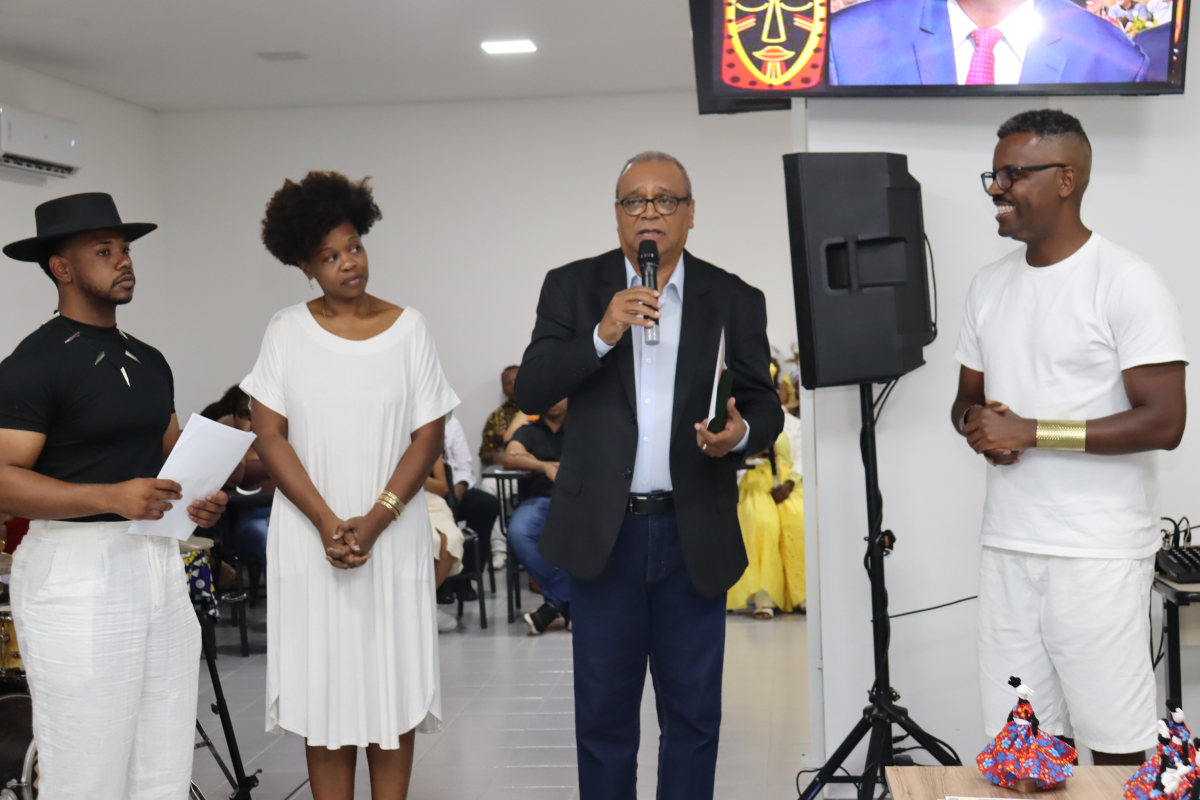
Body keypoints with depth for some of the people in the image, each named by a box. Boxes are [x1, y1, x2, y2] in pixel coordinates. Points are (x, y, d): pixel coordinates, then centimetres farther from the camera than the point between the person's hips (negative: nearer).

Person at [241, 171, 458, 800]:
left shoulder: (407, 328, 2)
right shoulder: (287, 331, 2)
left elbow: (428, 438, -1)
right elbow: (270, 436, -2)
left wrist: (374, 522, -12)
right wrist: (327, 523, -12)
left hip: (394, 535, 0)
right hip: (309, 537, 0)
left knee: (393, 686, 4)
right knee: (324, 686, 4)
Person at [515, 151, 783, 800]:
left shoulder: (735, 300, 4)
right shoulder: (573, 288, 2)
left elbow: (765, 404, 6)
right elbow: (530, 393, -6)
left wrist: (742, 432, -17)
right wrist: (602, 335, -20)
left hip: (695, 536, 1)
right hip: (603, 533, 0)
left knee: (693, 714, 10)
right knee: (603, 713, 10)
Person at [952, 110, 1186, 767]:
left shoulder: (1127, 282, -8)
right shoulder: (989, 285, 12)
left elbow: (1163, 422, -14)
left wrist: (1030, 431, -16)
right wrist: (980, 427, -4)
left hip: (1098, 555, -6)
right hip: (1007, 546, 6)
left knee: (1116, 742, 0)